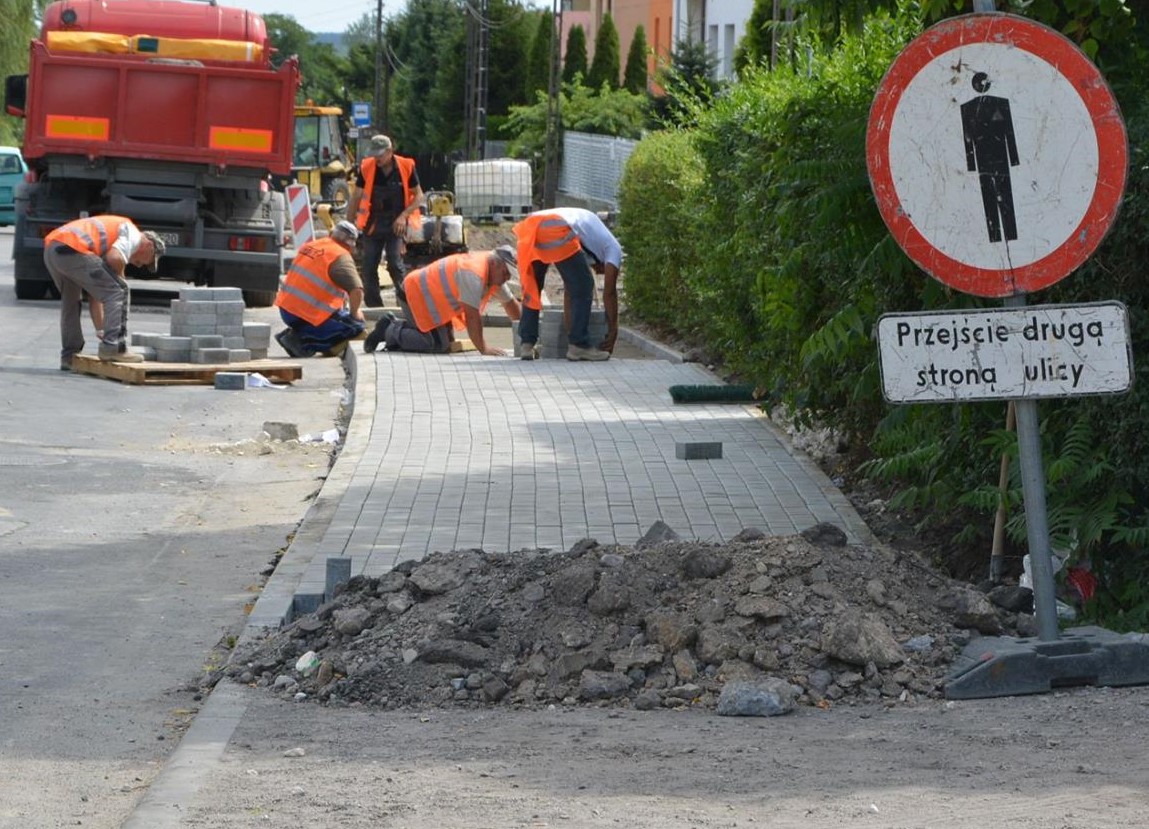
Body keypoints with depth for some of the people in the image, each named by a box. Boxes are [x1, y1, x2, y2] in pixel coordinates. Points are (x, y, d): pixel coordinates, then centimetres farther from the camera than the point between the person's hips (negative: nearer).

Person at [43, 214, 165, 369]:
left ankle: (70, 356, 30)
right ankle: (113, 348, -6)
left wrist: (100, 330, 35)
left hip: (50, 248, 9)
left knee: (71, 301, 28)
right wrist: (120, 277, 10)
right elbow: (116, 258, -12)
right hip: (73, 249, -9)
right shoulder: (133, 235, 12)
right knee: (117, 291, -2)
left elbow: (95, 296, 35)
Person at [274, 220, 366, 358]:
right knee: (357, 325, 1)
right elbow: (357, 290, -21)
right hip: (309, 314, -8)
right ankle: (302, 341, -7)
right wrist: (354, 312, -2)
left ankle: (297, 333, 9)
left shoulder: (309, 246, 12)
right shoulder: (341, 257, -11)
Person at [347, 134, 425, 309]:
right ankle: (373, 306, 10)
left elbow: (418, 196, 0)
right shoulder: (366, 168, -3)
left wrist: (403, 216, -13)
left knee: (395, 262, -16)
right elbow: (356, 197, 4)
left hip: (396, 224, -3)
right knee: (369, 266, 1)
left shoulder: (406, 167, -7)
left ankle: (406, 301, -7)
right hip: (373, 223, 3)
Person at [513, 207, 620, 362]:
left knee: (531, 289, 23)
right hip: (556, 232, -7)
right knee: (583, 289, 7)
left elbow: (569, 292, 41)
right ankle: (579, 346, 5)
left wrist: (571, 326, 41)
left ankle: (527, 345, 18)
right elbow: (609, 292, 17)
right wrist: (613, 331, 21)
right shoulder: (612, 247, 25)